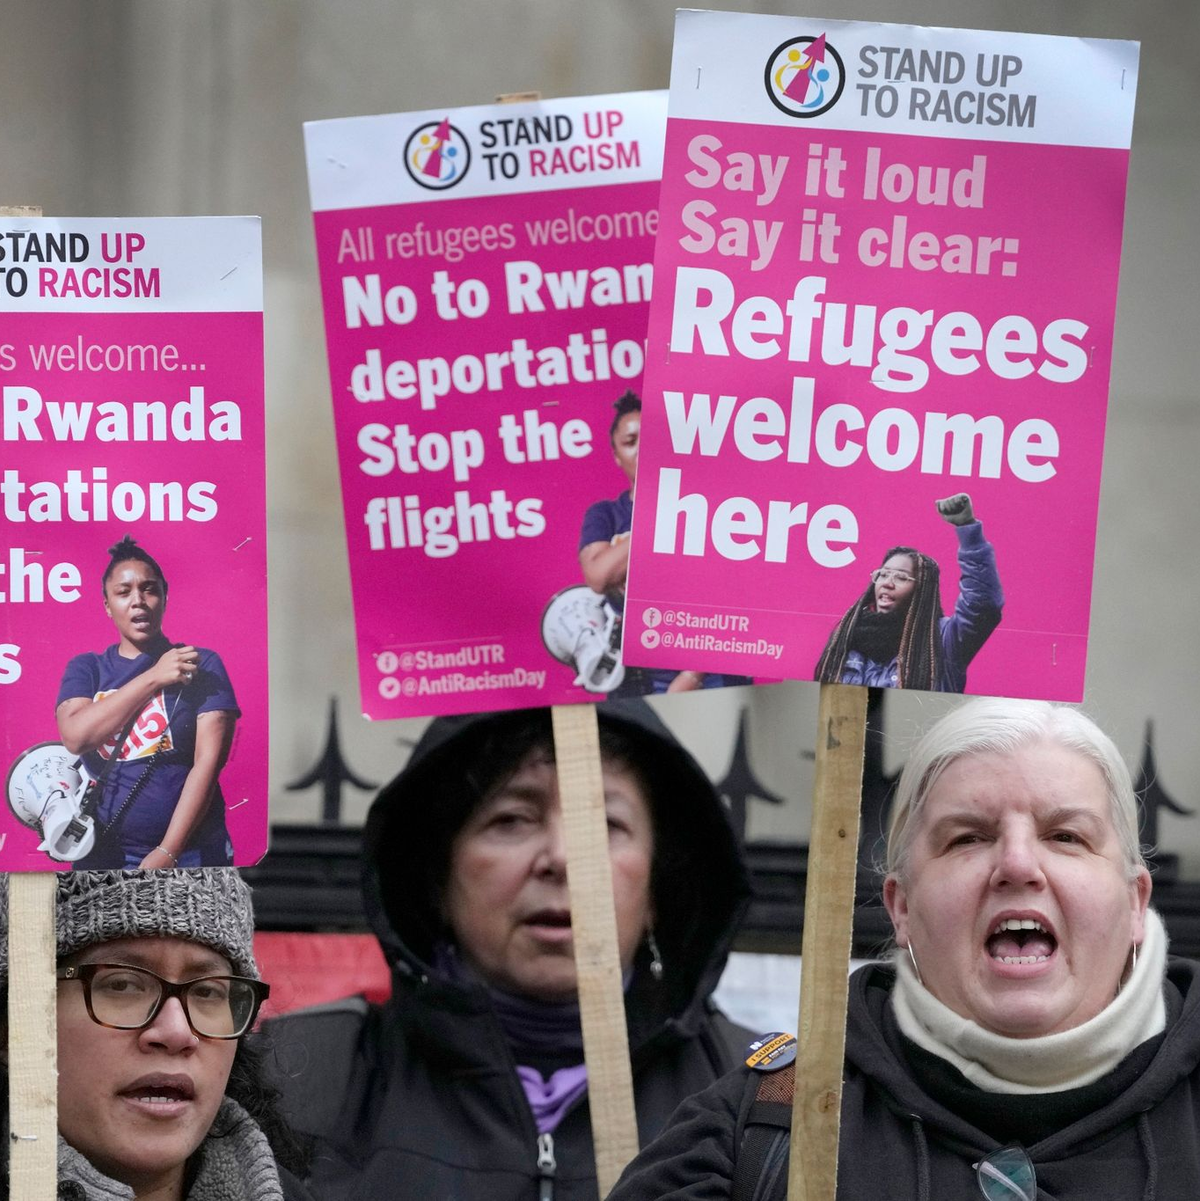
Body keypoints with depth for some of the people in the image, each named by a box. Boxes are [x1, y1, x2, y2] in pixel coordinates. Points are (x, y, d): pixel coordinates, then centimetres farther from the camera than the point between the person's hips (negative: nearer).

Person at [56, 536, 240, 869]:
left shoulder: (202, 665, 1)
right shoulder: (85, 669, 8)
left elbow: (208, 762, -8)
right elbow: (75, 736, -11)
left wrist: (167, 853, -16)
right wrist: (154, 678, -13)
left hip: (192, 855, -1)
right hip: (104, 858, 2)